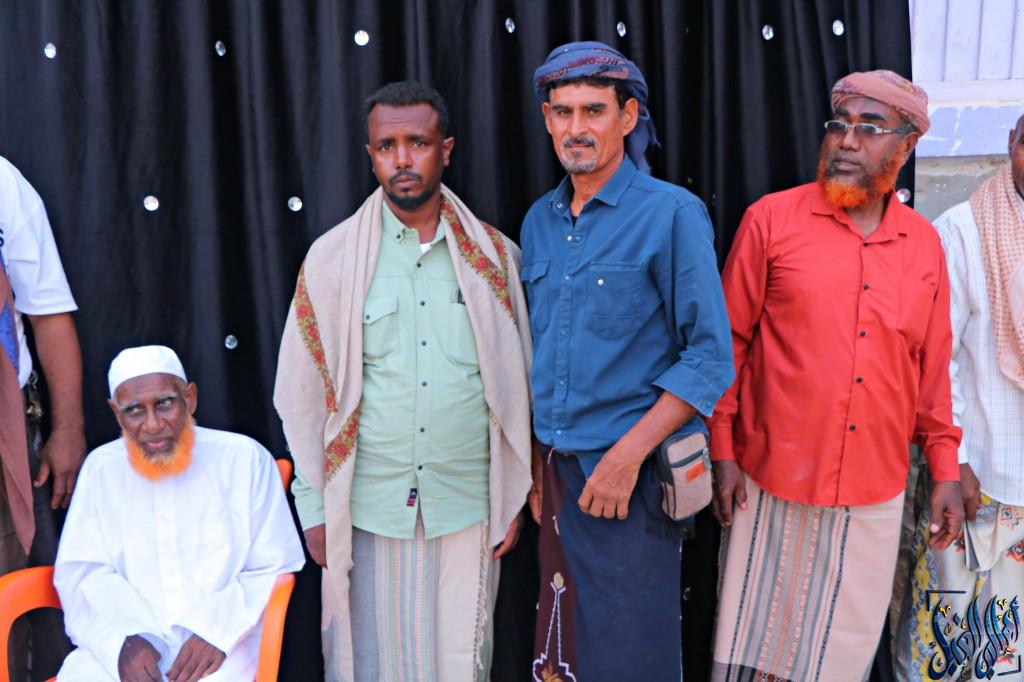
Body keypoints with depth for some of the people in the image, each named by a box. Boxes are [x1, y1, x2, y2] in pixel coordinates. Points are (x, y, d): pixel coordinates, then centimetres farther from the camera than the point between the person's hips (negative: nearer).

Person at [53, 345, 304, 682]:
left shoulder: (244, 458, 4)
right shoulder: (101, 467, 12)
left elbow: (275, 569, 2)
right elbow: (79, 572, 6)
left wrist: (219, 632, -13)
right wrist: (123, 639, -11)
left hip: (223, 645, -3)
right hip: (124, 641, 3)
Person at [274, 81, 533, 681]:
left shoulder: (493, 255, 2)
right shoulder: (333, 258, -1)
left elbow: (517, 383, 6)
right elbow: (303, 392, 1)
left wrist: (515, 498, 4)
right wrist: (314, 508, 0)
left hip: (469, 505, 1)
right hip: (369, 506, -1)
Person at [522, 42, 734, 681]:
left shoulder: (672, 213, -9)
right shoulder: (540, 221, 9)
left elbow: (709, 356, -12)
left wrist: (627, 455, -18)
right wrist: (537, 458, 10)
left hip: (634, 477, -5)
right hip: (557, 469, 6)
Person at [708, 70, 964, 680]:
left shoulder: (925, 245, 6)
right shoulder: (772, 219, -4)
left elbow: (933, 368, 10)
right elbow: (729, 342, -2)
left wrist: (945, 471, 7)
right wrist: (723, 452, -5)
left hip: (876, 492, 3)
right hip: (773, 481, -2)